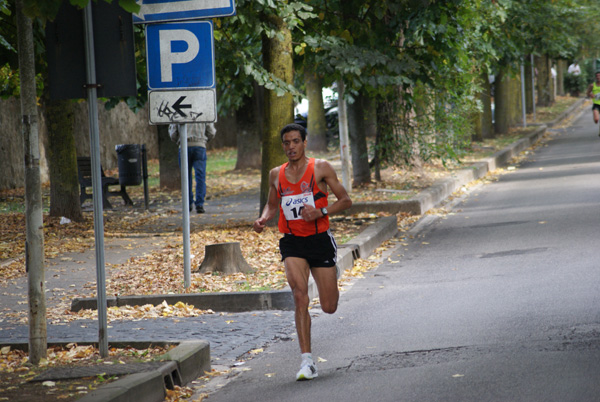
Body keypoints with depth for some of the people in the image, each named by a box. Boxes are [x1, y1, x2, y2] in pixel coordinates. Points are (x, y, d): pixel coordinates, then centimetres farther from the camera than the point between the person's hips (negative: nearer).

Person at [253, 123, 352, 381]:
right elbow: (272, 204, 22)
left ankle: (332, 273, 44)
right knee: (300, 297, -20)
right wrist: (263, 219, 0)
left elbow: (345, 200, -3)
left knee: (329, 307, 5)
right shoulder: (276, 175, 7)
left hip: (320, 239, -1)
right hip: (292, 243, 1)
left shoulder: (320, 168, -4)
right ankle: (307, 361, -19)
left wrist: (321, 211, -20)